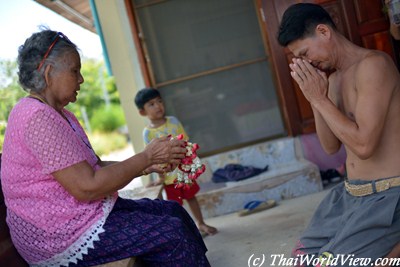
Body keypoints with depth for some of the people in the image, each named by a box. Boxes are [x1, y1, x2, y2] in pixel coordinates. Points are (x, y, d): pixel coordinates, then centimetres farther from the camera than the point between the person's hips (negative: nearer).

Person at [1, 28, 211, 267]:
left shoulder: (59, 114, 14)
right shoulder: (37, 117, -19)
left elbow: (95, 166, 11)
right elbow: (87, 187, -24)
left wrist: (148, 166, -2)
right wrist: (147, 156, -15)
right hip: (56, 235, -10)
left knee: (174, 211, 6)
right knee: (173, 234, -16)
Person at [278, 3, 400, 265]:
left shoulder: (373, 64, -18)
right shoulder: (333, 78, 8)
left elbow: (363, 144, -26)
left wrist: (319, 99, -17)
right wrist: (314, 97, -3)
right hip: (350, 193, 9)